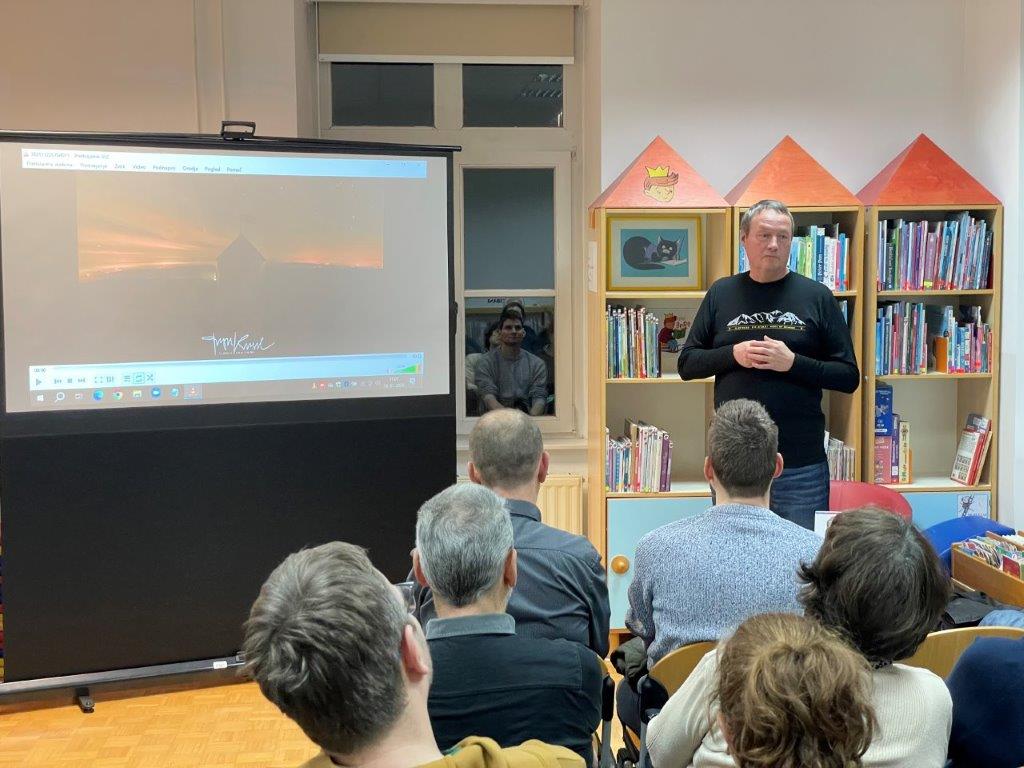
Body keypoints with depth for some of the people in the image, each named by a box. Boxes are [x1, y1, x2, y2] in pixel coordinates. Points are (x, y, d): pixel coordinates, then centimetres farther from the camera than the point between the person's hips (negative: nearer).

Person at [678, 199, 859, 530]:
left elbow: (849, 377, 0)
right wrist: (734, 355, -10)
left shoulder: (816, 296, 1)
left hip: (801, 465, -1)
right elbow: (687, 364, 7)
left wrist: (793, 362, -15)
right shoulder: (721, 294, 7)